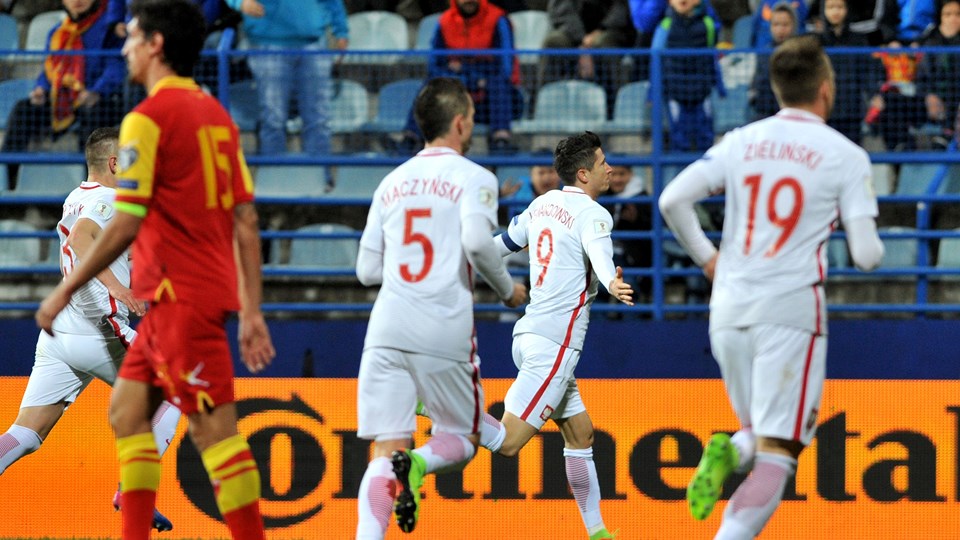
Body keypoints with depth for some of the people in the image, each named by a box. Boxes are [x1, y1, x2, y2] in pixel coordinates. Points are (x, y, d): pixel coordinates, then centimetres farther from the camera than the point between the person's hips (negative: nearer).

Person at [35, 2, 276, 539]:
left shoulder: (149, 118, -11)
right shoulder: (216, 114, 13)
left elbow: (126, 224, -15)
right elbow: (246, 221, 12)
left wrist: (66, 290, -7)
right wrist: (252, 313, 13)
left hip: (180, 295, -9)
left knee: (215, 428, -9)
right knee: (128, 409, 15)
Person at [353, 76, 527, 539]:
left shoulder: (392, 182, 17)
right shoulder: (473, 178, 2)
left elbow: (367, 270, 16)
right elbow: (477, 239, -17)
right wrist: (507, 289, 0)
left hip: (387, 328, 4)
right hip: (444, 333, -3)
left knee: (384, 451, 0)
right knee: (461, 439, 14)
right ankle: (417, 463, -19)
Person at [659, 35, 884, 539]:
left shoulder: (740, 142, 8)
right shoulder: (845, 155, -2)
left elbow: (672, 200, -1)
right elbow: (866, 254, -5)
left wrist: (705, 257, 13)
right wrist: (872, 249, 18)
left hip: (729, 309, 4)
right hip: (792, 309, -4)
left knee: (762, 432, 23)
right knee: (777, 454, -5)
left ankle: (729, 451, -11)